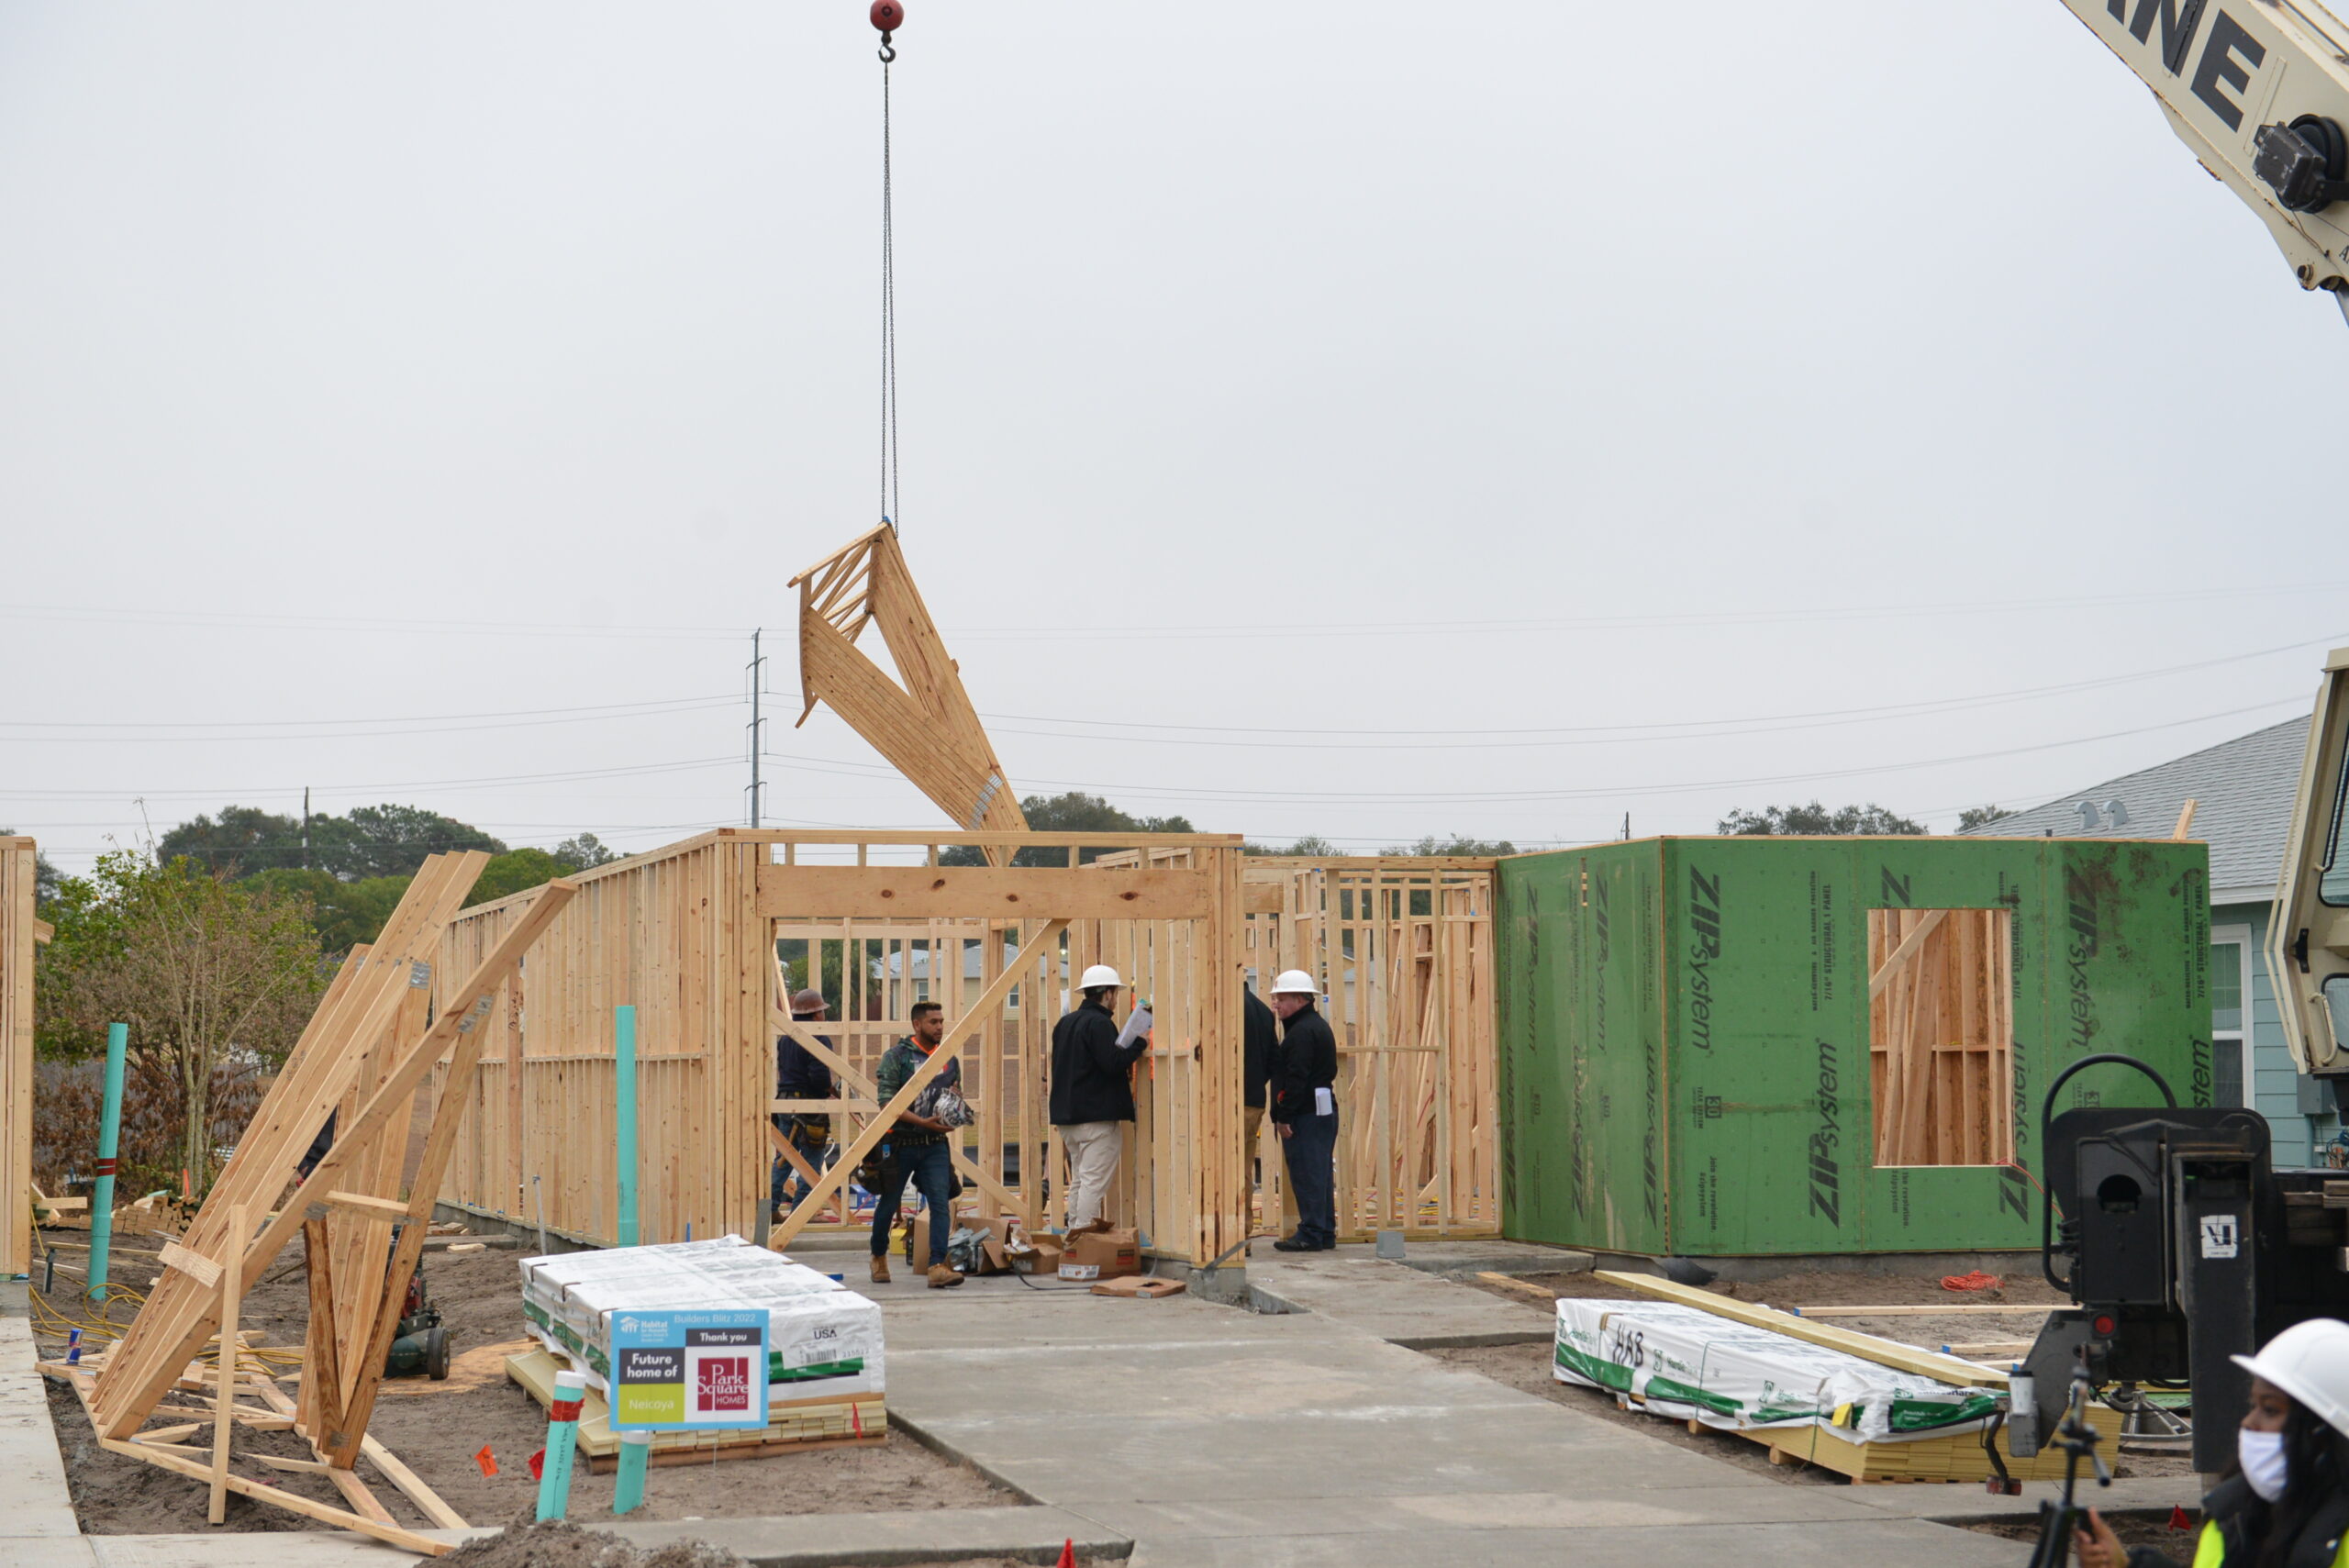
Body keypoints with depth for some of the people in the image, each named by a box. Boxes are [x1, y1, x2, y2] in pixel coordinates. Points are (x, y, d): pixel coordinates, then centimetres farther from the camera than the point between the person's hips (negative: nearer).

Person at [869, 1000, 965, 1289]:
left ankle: (938, 1267, -17)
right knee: (889, 1203, 10)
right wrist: (922, 1122, -22)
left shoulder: (949, 1059, 10)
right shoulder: (896, 1057, -6)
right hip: (901, 1143, -3)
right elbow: (886, 1102, -13)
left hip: (935, 1145, 3)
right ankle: (879, 1257, 32)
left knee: (941, 1203, -12)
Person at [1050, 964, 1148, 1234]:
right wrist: (1139, 1043, -9)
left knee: (1078, 1179, 16)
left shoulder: (1065, 1023, 15)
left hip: (1067, 1113, 9)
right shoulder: (1099, 1023, -14)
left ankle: (1074, 1229, 18)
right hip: (1097, 1113, -9)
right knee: (1095, 1179, -8)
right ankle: (1085, 1228, -11)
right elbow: (1113, 1062, -23)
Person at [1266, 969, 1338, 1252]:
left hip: (1306, 1113, -11)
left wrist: (1284, 1116, -18)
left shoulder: (1302, 1032, -14)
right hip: (1324, 1109, 11)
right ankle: (1325, 1232, 16)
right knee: (1321, 1172, 12)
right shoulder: (1319, 1025, 19)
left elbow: (1296, 1078, -20)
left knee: (1306, 1173, -7)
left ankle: (1311, 1234, -6)